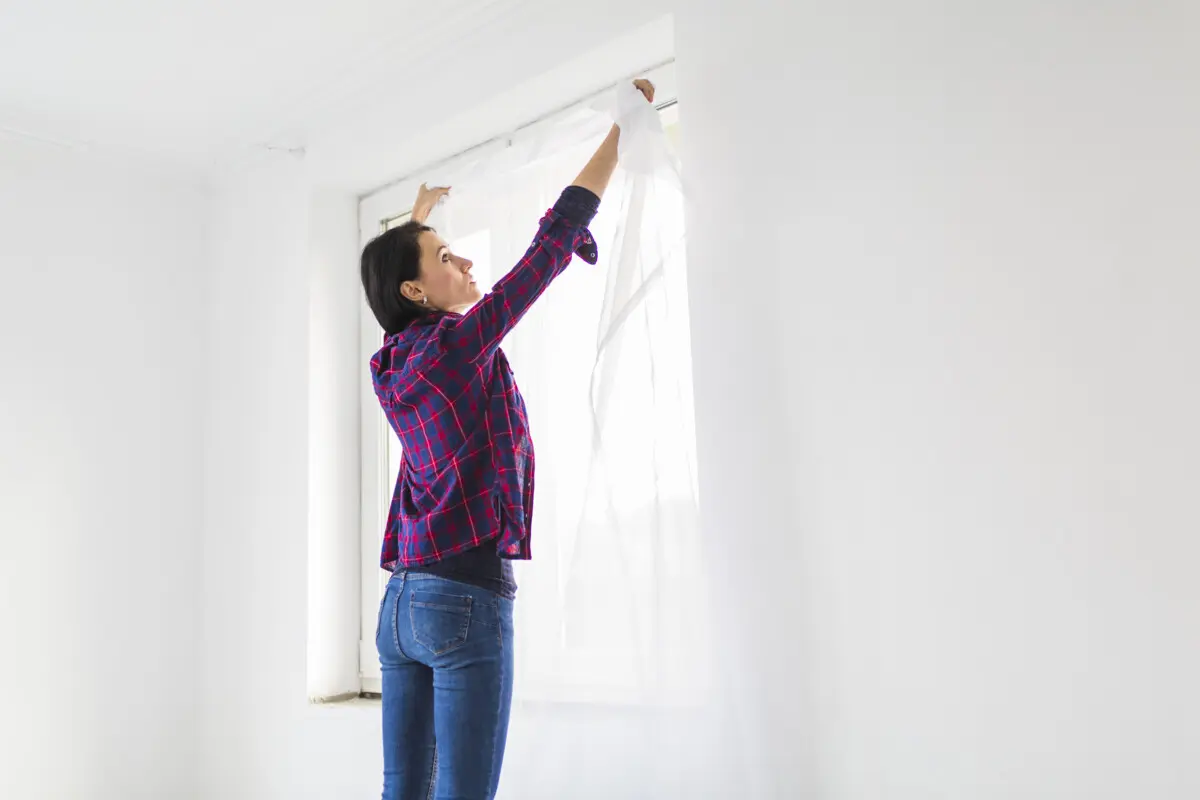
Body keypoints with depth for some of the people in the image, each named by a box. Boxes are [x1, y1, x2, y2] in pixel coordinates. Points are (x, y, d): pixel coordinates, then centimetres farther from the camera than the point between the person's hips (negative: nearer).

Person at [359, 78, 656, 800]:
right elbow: (554, 240, -8)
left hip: (402, 601, 9)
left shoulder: (393, 362, 11)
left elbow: (395, 263, 35)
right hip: (465, 600, -9)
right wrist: (622, 129, 1)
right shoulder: (460, 344, -10)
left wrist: (421, 211, 50)